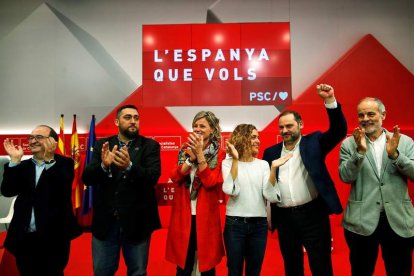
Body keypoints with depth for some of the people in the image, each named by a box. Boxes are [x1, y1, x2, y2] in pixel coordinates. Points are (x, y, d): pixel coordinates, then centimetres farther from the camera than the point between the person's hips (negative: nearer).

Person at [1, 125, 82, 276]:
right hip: (24, 238, 5)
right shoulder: (23, 165, 10)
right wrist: (15, 160, -10)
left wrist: (49, 159, -27)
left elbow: (63, 187, -22)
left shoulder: (64, 164, -4)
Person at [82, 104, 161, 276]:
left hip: (137, 222, -1)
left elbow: (153, 177, -16)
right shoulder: (102, 145, 4)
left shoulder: (150, 145, -2)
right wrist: (104, 166, -24)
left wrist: (129, 166, -34)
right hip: (105, 221, 2)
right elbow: (87, 178, -3)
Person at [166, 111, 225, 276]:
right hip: (184, 215, 2)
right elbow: (175, 177, -5)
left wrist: (200, 154, -19)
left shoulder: (219, 154, -3)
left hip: (205, 216, -2)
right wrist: (191, 158, -18)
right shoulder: (185, 150, 6)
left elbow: (211, 182, -16)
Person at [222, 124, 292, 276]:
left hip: (259, 225, 3)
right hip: (234, 224, -2)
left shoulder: (263, 164, 3)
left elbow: (272, 196, -7)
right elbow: (231, 191, -19)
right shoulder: (228, 162, -3)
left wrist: (273, 168, -18)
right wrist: (235, 160, -22)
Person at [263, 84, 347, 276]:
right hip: (284, 217, 3)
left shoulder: (313, 142, 2)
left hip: (312, 213, -3)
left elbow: (339, 130, -10)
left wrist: (330, 100, -21)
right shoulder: (271, 152, 8)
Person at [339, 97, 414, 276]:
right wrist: (360, 151, -23)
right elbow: (345, 177, -10)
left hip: (399, 221, 1)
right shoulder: (349, 143, 0)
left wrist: (394, 154, -20)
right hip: (361, 221, -1)